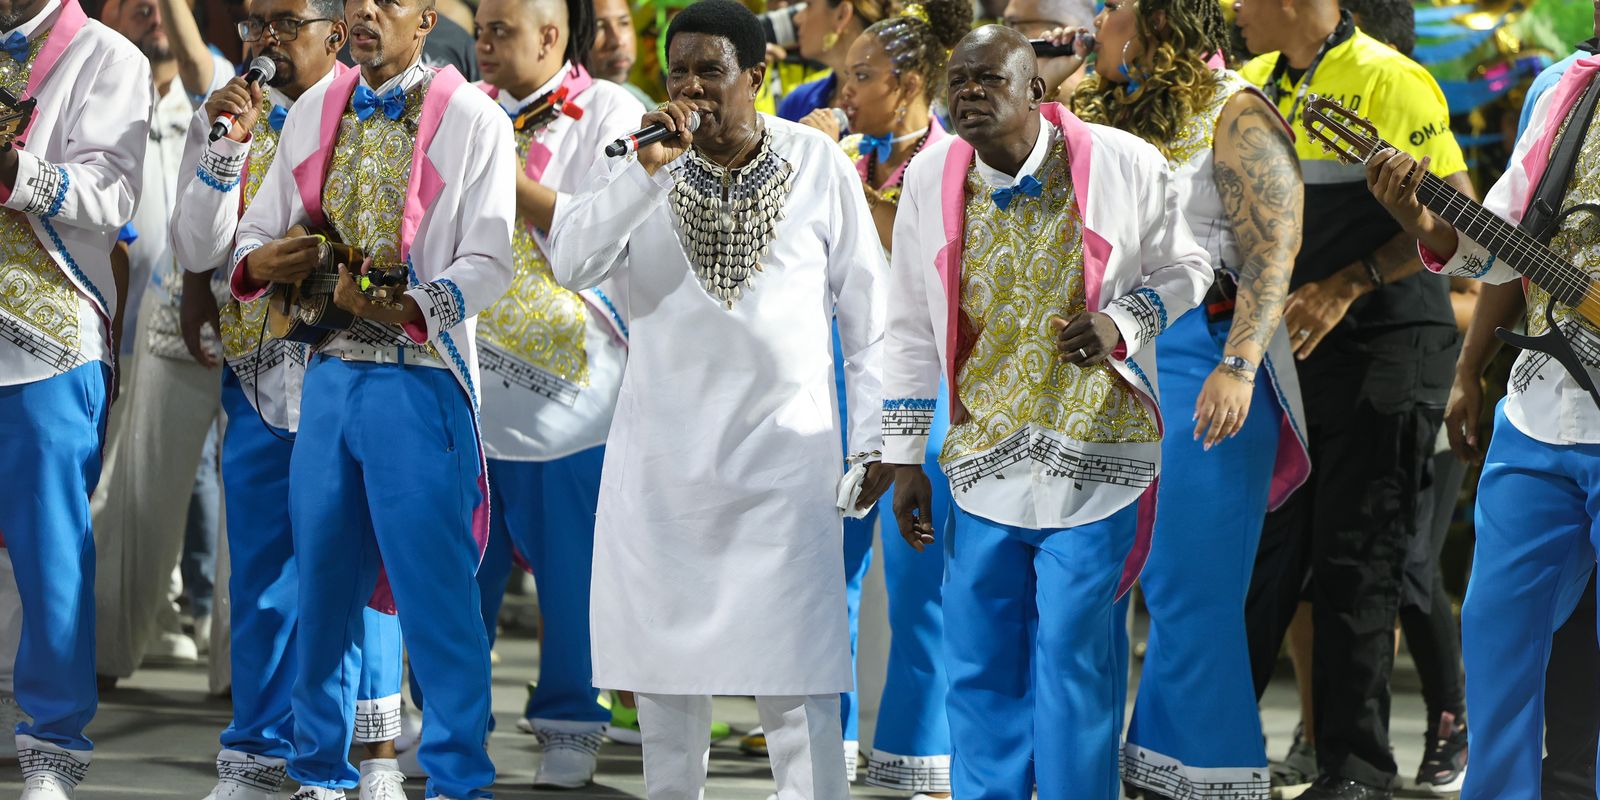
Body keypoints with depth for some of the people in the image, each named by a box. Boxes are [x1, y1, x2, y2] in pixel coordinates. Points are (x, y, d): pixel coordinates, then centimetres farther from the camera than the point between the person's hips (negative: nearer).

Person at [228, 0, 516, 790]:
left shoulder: (472, 119, -2)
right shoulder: (311, 115, 14)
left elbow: (488, 262, -8)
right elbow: (258, 229, 18)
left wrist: (410, 306, -24)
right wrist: (256, 263, -5)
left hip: (419, 376, -5)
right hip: (329, 370, 5)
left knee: (435, 580, -5)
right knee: (322, 576, 8)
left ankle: (457, 778, 3)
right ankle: (319, 771, 19)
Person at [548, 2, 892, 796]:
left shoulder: (820, 166, -2)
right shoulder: (641, 163, 0)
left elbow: (864, 308, 3)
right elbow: (570, 263, -15)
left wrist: (873, 437, 2)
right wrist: (645, 171, -25)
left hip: (784, 448, -2)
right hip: (663, 454, 2)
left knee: (793, 656, -4)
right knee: (664, 653, 8)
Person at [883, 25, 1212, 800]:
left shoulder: (1122, 166, -7)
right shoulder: (932, 178, 1)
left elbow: (1183, 268, 7)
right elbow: (912, 329, 8)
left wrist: (1118, 322, -14)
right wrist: (904, 459, 8)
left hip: (1094, 453, -3)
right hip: (987, 459, 3)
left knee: (1073, 648, -3)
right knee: (979, 662, 8)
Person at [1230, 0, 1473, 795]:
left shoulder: (1387, 80, -12)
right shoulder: (1255, 86, 11)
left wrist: (1346, 286, -21)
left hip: (1384, 348, -7)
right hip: (1288, 347, 7)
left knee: (1354, 563, -5)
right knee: (1264, 551, 10)